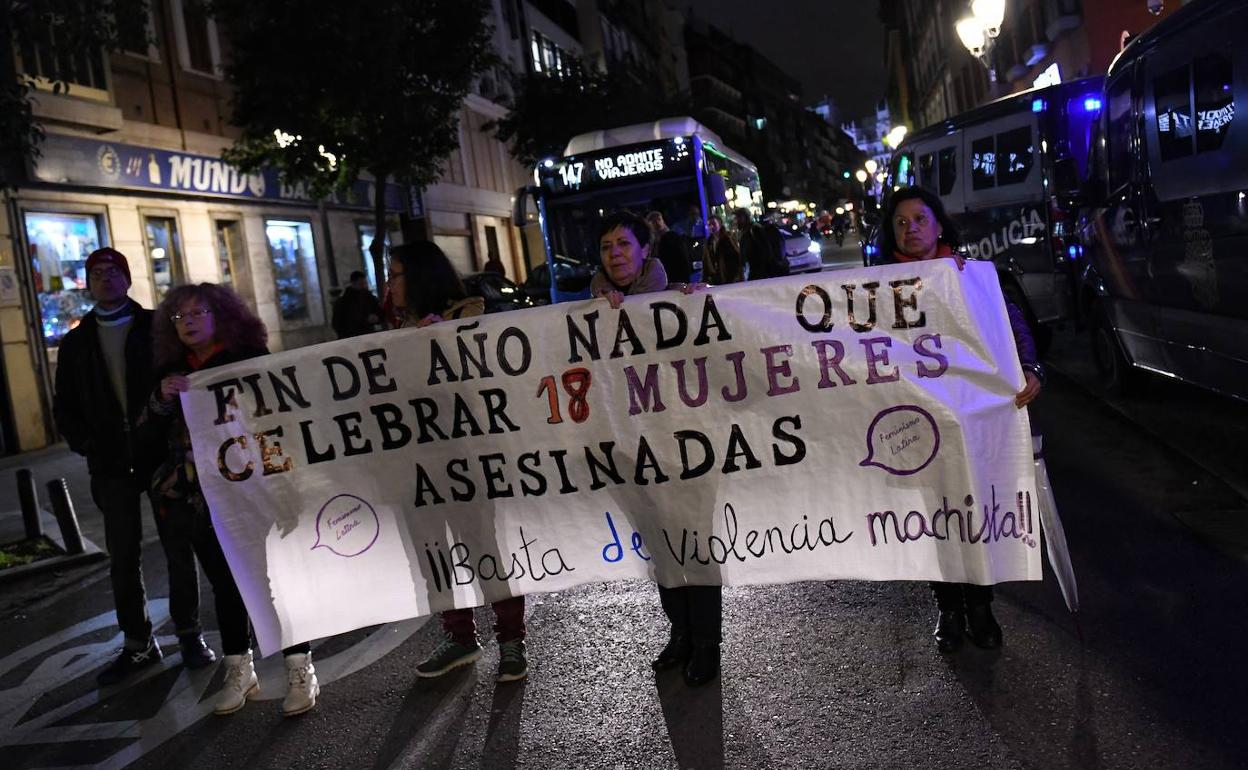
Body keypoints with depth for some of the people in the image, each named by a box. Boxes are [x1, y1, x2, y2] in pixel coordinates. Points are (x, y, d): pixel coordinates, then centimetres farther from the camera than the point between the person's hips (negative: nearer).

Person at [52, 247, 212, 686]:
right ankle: (137, 644, 17)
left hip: (162, 455, -2)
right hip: (112, 466, 3)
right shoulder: (77, 343, 12)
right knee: (123, 558, 6)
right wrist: (87, 445, -1)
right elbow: (64, 407, 14)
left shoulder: (156, 328, 4)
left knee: (178, 549, 4)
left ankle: (189, 634, 16)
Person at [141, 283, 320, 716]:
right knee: (224, 583, 11)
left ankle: (300, 671, 6)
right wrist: (163, 397, -14)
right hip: (200, 497, 4)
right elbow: (148, 429, 4)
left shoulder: (250, 358, -1)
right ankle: (239, 672, 22)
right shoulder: (172, 372, 11)